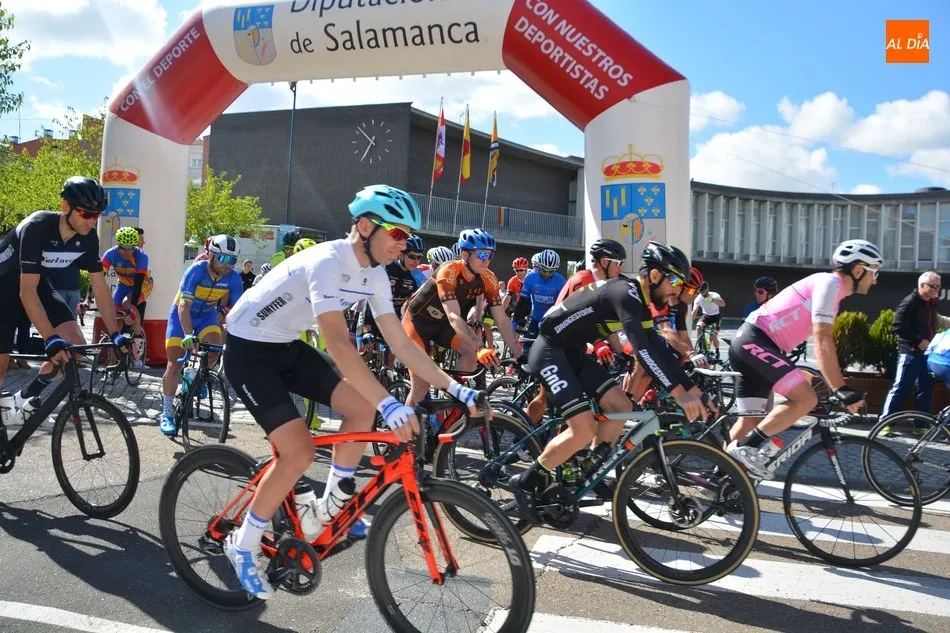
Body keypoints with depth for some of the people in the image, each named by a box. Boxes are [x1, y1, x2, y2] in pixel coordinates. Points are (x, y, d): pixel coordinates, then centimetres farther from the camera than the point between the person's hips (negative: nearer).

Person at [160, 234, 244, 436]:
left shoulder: (233, 277, -19)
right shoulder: (196, 270, -29)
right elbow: (183, 306, -34)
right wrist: (188, 335, -46)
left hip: (207, 315, 3)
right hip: (182, 315, -2)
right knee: (175, 365, -7)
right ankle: (167, 413, 8)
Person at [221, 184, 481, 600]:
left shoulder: (373, 275, -3)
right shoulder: (328, 262, -29)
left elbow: (400, 342, -1)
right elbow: (338, 343, -40)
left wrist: (454, 387, -7)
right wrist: (389, 404, -48)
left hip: (286, 346, 8)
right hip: (248, 348, -8)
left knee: (361, 407, -3)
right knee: (299, 452, -16)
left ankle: (331, 507, 15)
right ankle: (243, 545, 6)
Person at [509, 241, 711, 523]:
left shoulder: (639, 302, 9)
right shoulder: (626, 293, -21)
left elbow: (657, 349, 11)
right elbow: (642, 349, -32)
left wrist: (694, 390, 7)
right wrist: (679, 394, -34)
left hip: (573, 352, 10)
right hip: (549, 352, -10)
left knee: (621, 407, 4)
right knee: (585, 430, -17)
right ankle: (527, 481, -2)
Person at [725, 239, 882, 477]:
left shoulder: (830, 288, 20)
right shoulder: (829, 282, -11)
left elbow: (822, 340, 25)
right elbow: (822, 340, -20)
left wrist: (841, 387, 23)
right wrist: (842, 389, -22)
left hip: (748, 344, 10)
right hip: (754, 342, -10)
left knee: (751, 420, 12)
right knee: (806, 398, -19)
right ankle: (747, 447, -13)